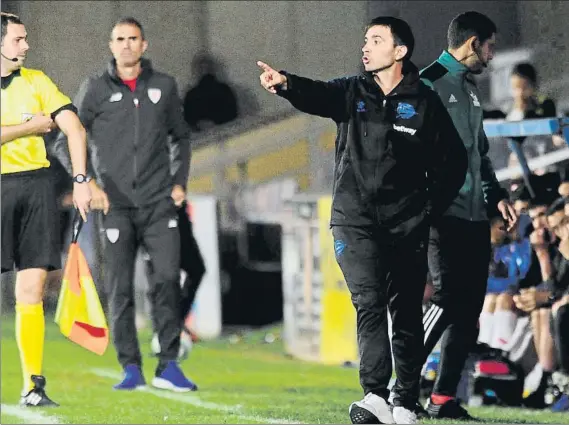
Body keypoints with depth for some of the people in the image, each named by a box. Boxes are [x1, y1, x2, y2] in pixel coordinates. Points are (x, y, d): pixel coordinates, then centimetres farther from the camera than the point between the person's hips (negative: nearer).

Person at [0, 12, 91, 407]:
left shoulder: (36, 81, 10)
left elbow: (75, 128, 6)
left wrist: (80, 180, -3)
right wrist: (34, 125, -7)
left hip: (36, 184, 3)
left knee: (32, 289, 2)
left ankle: (33, 385, 3)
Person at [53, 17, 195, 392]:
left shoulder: (164, 87, 8)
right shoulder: (95, 90, 3)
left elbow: (182, 136, 19)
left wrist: (180, 181, 9)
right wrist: (88, 183, -6)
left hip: (159, 202, 1)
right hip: (116, 205, -1)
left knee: (168, 278, -10)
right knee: (120, 288, 0)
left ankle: (169, 365, -4)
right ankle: (131, 368, 7)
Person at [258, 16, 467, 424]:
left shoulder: (425, 103, 1)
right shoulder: (352, 93, 3)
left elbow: (453, 161, 9)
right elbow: (318, 95, -19)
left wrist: (430, 208, 3)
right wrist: (287, 84, -41)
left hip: (407, 226, 0)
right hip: (356, 221, 0)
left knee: (407, 314, 5)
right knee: (369, 303, -15)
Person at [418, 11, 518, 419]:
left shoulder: (470, 90, 21)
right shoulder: (430, 84, -7)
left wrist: (496, 195, 16)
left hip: (475, 217, 9)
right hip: (444, 214, -9)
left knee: (469, 309, 4)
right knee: (448, 298, -15)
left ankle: (444, 398, 6)